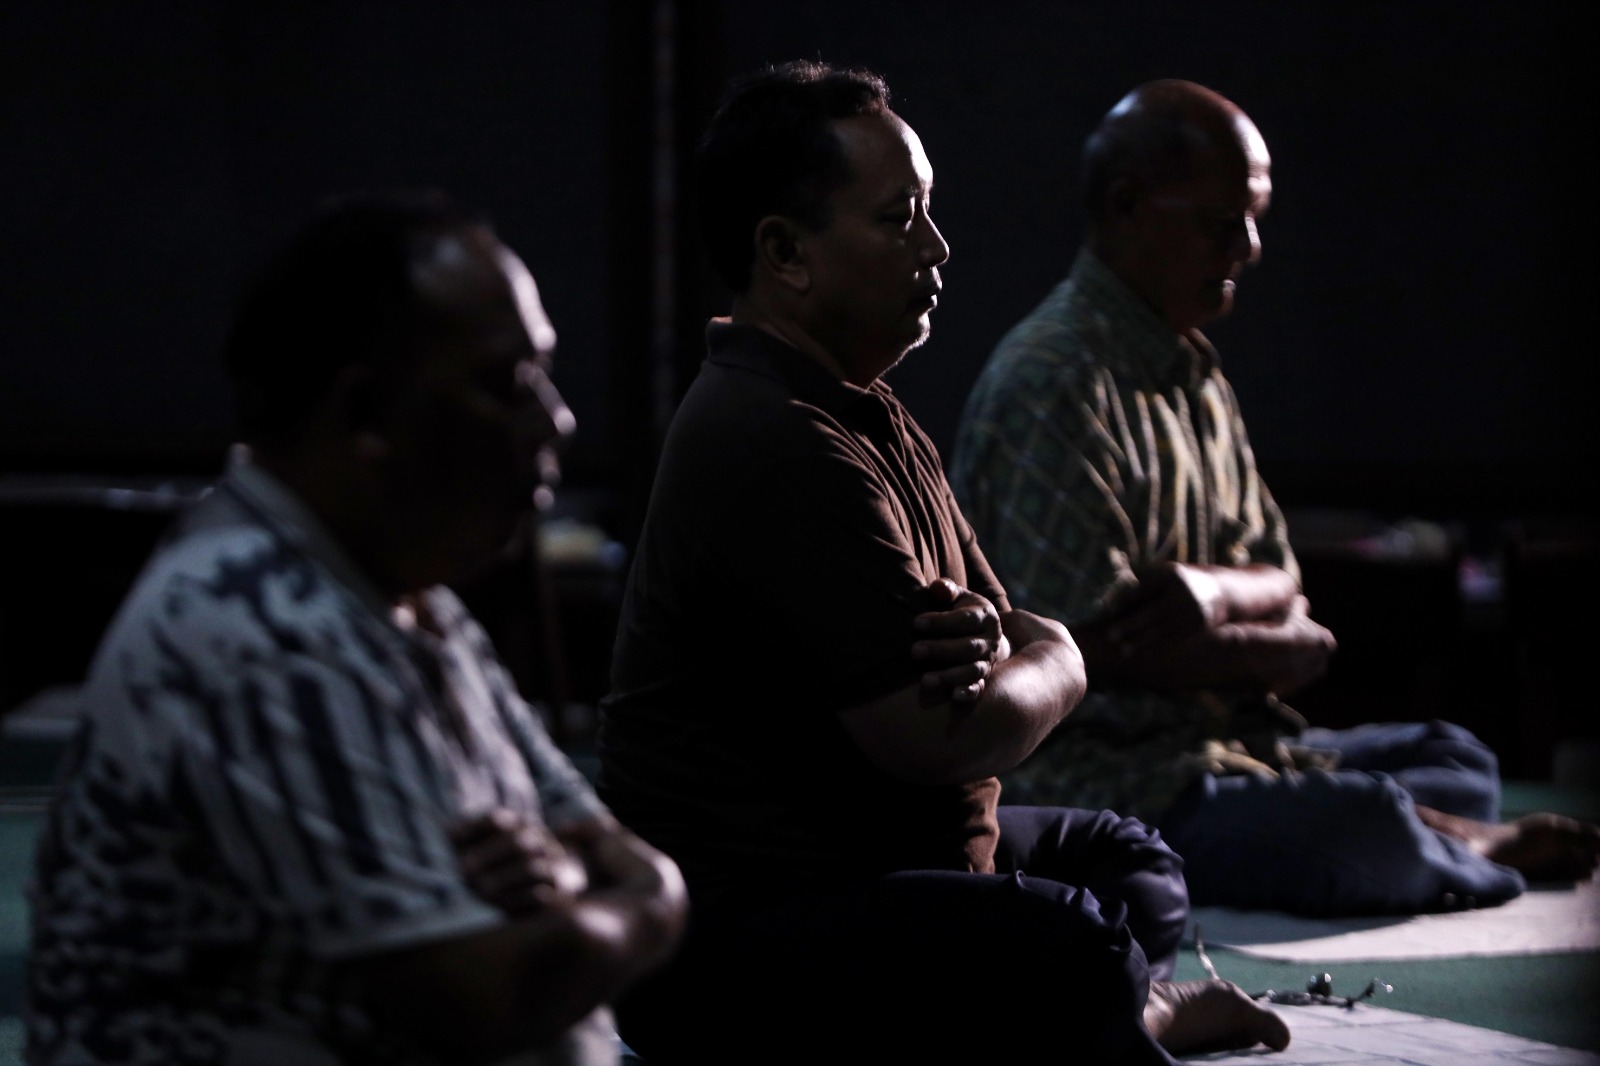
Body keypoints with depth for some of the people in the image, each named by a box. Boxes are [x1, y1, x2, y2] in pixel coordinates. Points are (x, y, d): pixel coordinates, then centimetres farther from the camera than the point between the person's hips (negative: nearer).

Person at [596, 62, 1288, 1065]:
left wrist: (994, 640, -14)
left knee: (1125, 859, 28)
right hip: (730, 937, -11)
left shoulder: (870, 417, 15)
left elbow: (1045, 646, 13)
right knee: (1071, 950, -33)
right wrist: (1047, 665, -1)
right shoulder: (781, 447, -21)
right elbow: (941, 739, -25)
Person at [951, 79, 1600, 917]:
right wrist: (1279, 651, -5)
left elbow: (1278, 580, 13)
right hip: (1094, 779, -10)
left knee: (1455, 760, 21)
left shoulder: (1189, 370, 15)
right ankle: (1470, 850, -1)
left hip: (1213, 740, 10)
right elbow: (1100, 648, -21)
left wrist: (1215, 590, -14)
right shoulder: (1052, 383, -16)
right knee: (1368, 831, -29)